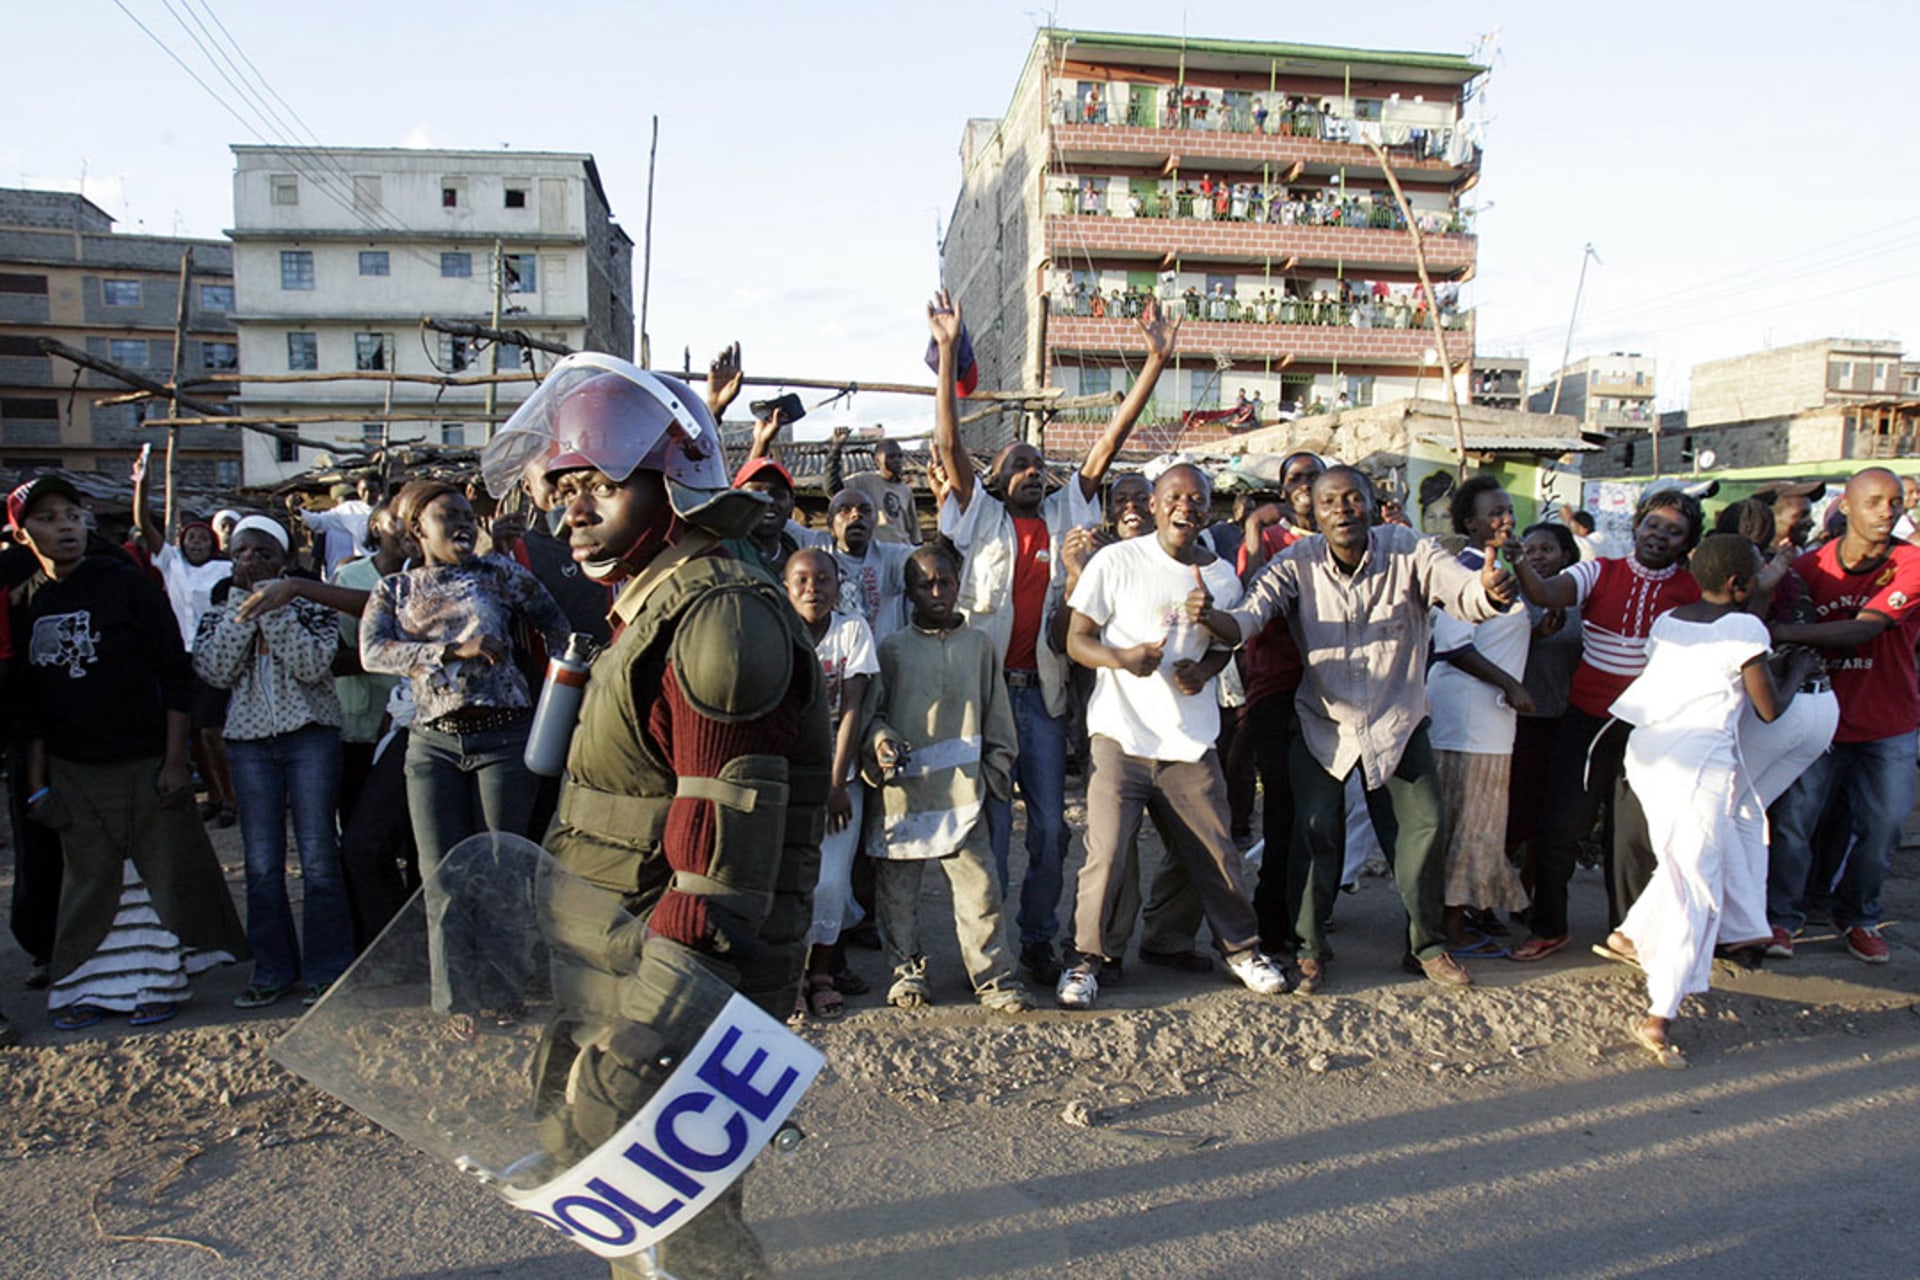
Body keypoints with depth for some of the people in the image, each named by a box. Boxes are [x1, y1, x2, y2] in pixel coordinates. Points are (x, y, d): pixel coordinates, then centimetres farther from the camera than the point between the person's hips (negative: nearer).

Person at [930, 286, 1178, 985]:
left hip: (1043, 691, 3)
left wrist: (1156, 359, 5)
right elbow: (948, 444, -5)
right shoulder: (981, 516, 5)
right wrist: (948, 352, -13)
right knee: (991, 826, 2)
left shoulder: (1064, 513, 12)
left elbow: (1110, 441, 9)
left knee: (1051, 826, 6)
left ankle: (1039, 939, 21)